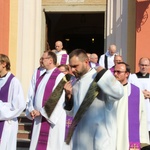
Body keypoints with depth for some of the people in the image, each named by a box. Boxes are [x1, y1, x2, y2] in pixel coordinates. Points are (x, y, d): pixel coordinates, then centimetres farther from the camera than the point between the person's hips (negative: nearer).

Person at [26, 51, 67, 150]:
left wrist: (41, 112, -15)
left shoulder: (60, 76, -10)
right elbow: (35, 95, 15)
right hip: (39, 119, 8)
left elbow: (58, 99, -17)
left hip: (52, 118, -8)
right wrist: (32, 110, -2)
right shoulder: (42, 77, 15)